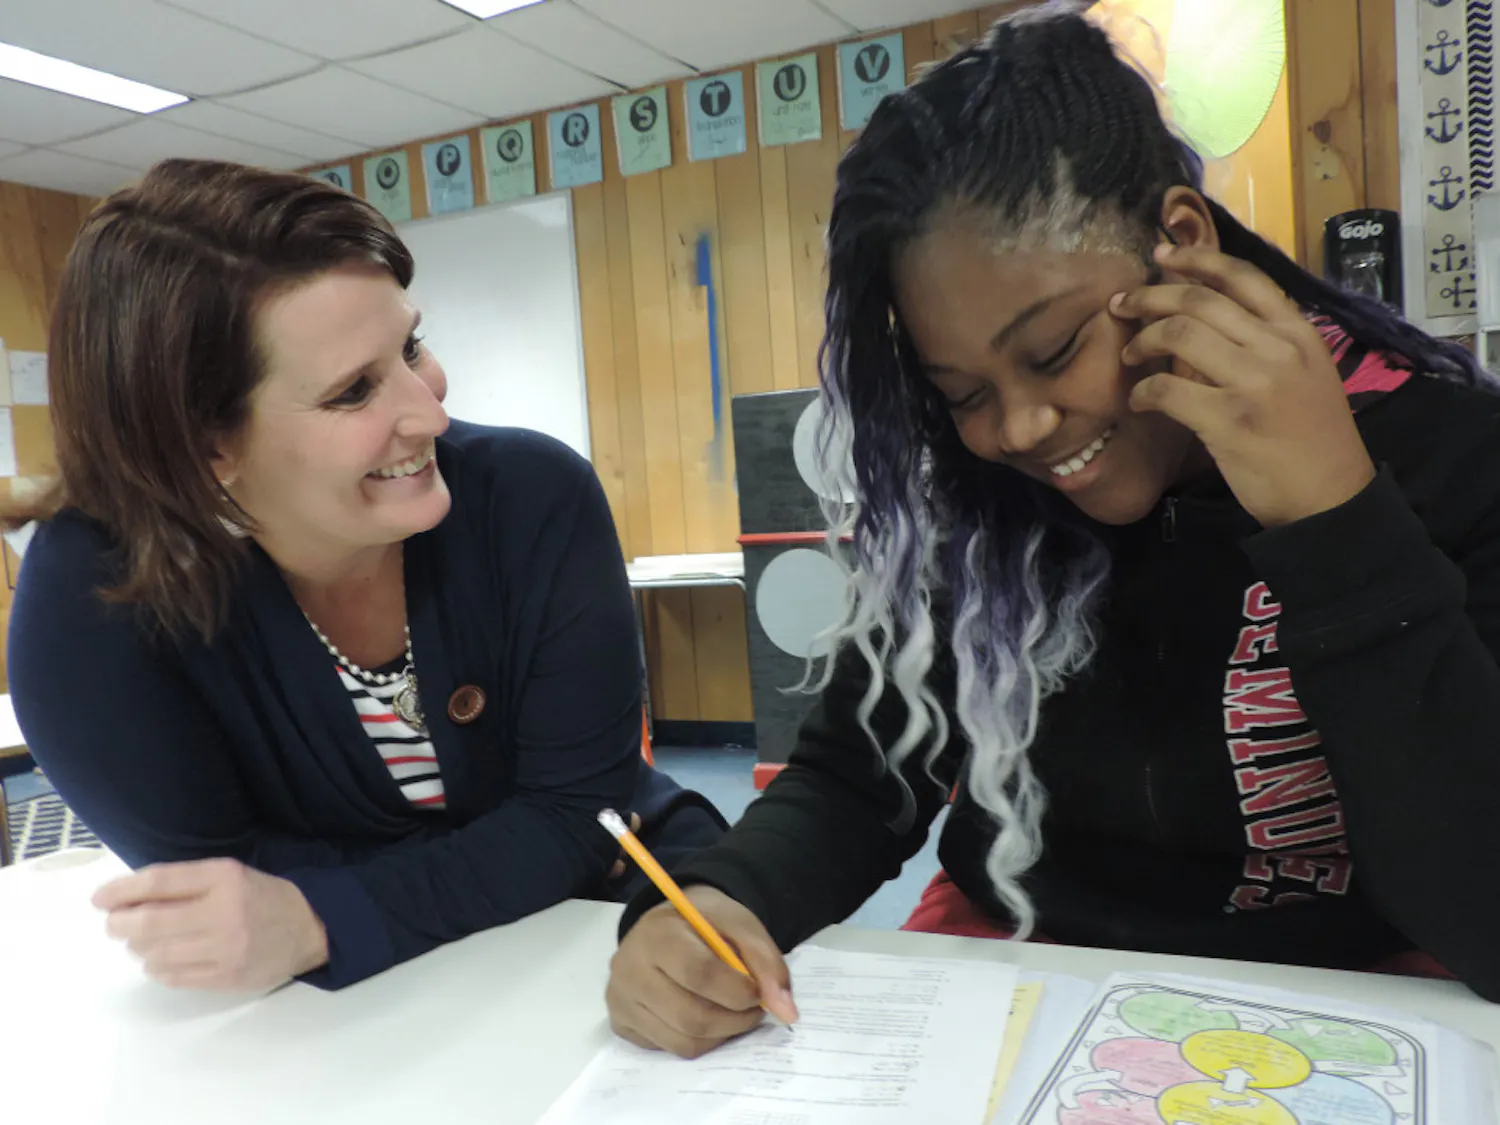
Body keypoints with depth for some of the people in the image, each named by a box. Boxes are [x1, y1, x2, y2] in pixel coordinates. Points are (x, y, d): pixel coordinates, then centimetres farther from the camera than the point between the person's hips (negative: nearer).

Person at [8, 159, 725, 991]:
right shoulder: (90, 593, -21)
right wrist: (514, 855, -23)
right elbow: (220, 884, -17)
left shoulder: (539, 498, -20)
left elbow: (580, 814, -19)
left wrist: (315, 925, -31)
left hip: (608, 914, -1)